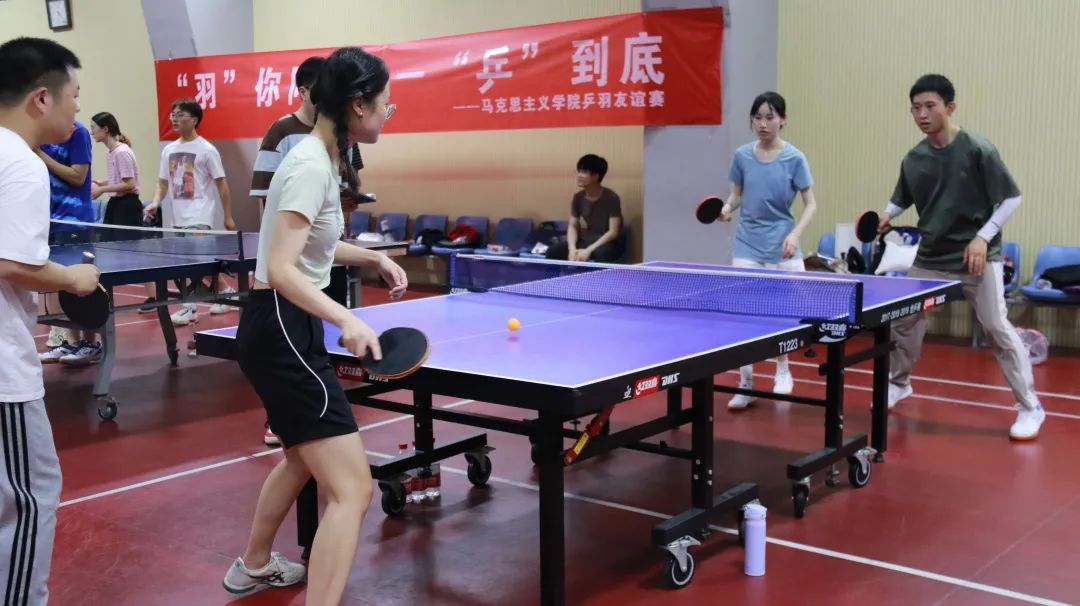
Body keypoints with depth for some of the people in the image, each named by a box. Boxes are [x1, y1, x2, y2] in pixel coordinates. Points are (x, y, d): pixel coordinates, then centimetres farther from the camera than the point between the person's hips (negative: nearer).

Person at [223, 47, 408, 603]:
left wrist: (373, 258, 13)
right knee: (352, 490, -14)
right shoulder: (311, 166, -20)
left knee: (303, 456, 31)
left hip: (282, 329, 11)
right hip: (281, 331, -11)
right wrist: (347, 321, -41)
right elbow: (281, 270, -28)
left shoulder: (322, 158, 9)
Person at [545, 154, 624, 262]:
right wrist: (572, 248, -18)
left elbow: (613, 232, -20)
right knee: (553, 250, -18)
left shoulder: (611, 198, -15)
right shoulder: (578, 198, 1)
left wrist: (589, 250, -29)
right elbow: (572, 227, 4)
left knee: (601, 252, -41)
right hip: (586, 241, 5)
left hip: (609, 244, -5)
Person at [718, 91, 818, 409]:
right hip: (747, 246, 2)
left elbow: (810, 204, -4)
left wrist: (795, 234, -19)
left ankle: (782, 369, 31)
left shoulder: (794, 158, -6)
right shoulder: (742, 156, 0)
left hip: (781, 247, -1)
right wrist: (726, 209, -10)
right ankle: (746, 384, 6)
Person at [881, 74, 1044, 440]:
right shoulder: (913, 159, 0)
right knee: (903, 320, 11)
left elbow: (1011, 199, -10)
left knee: (997, 328, -5)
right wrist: (885, 218, -6)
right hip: (930, 258, 5)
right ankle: (899, 384, 35)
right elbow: (902, 200, 15)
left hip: (977, 257, -5)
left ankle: (1030, 407, 7)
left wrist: (983, 237, -19)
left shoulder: (978, 150, -14)